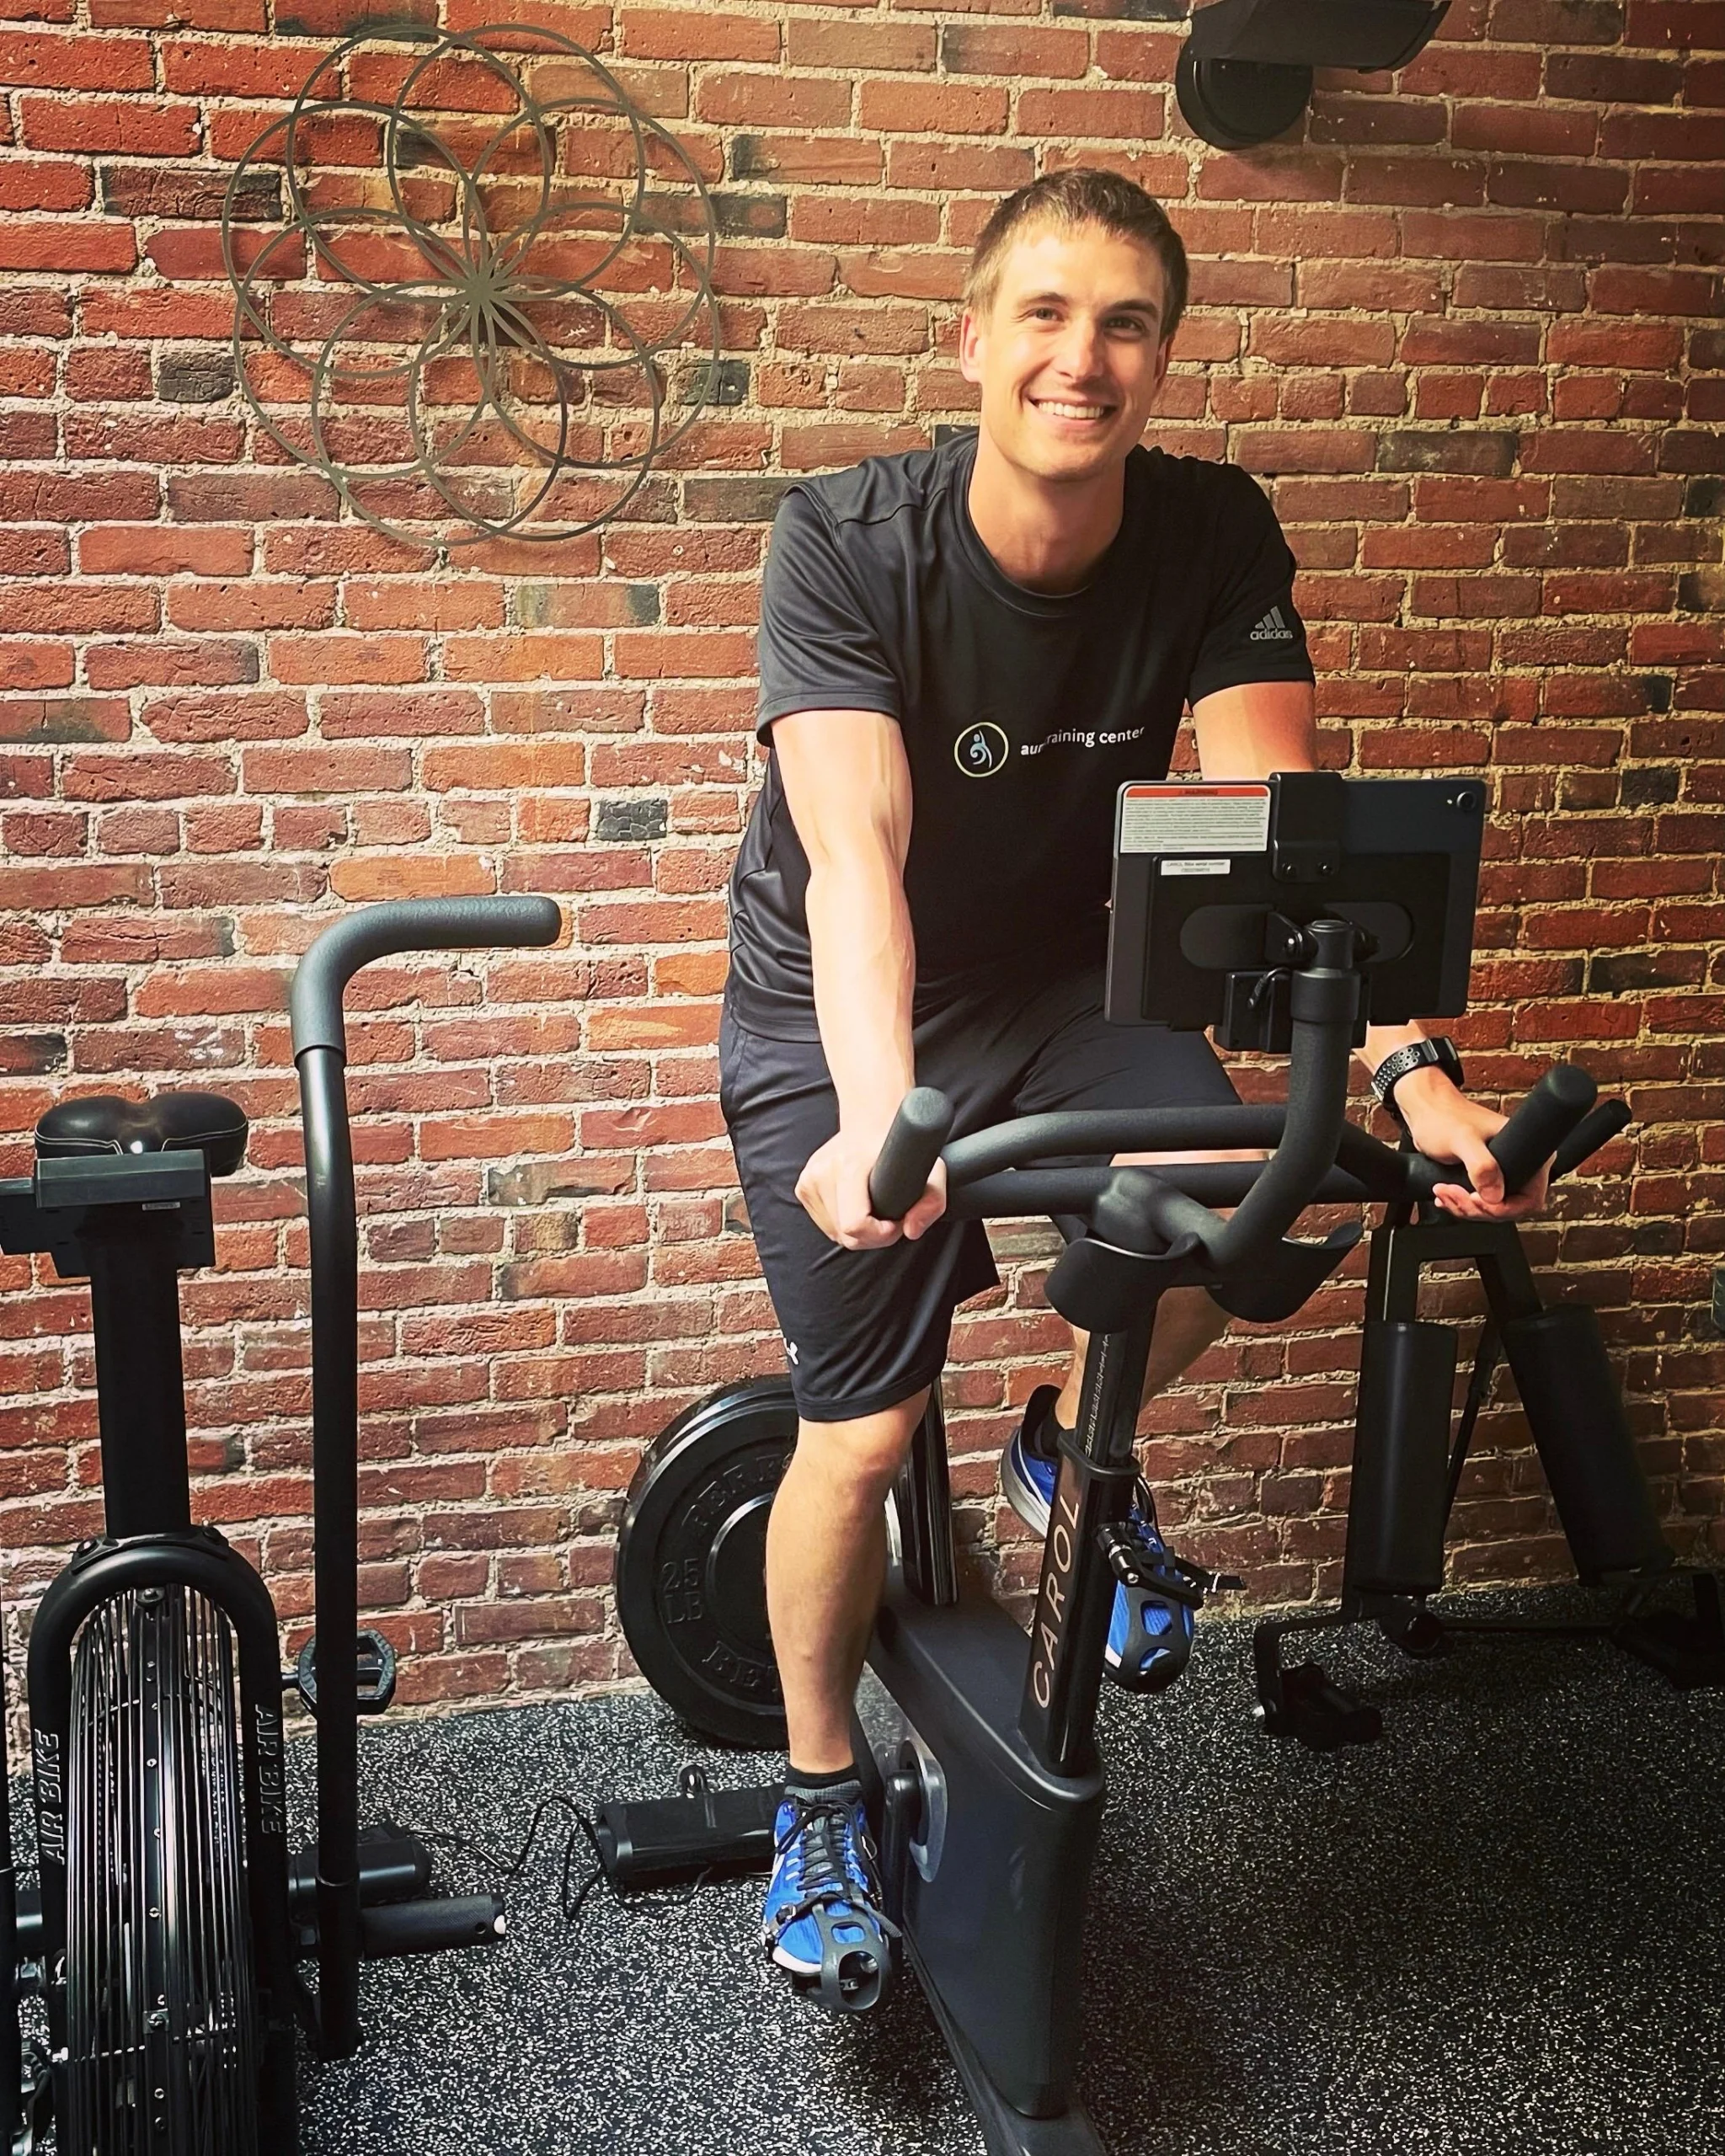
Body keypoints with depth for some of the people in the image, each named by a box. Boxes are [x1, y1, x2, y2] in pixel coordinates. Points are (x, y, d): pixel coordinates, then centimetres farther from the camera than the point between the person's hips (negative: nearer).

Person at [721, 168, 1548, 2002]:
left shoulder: (1213, 539, -14)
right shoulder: (848, 540, -23)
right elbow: (854, 849, -35)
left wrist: (1408, 1063, -36)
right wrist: (876, 1124, -50)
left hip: (1057, 975, 3)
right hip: (836, 1018, -2)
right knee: (864, 1430, -3)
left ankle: (1066, 1455, 10)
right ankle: (820, 1797, 24)